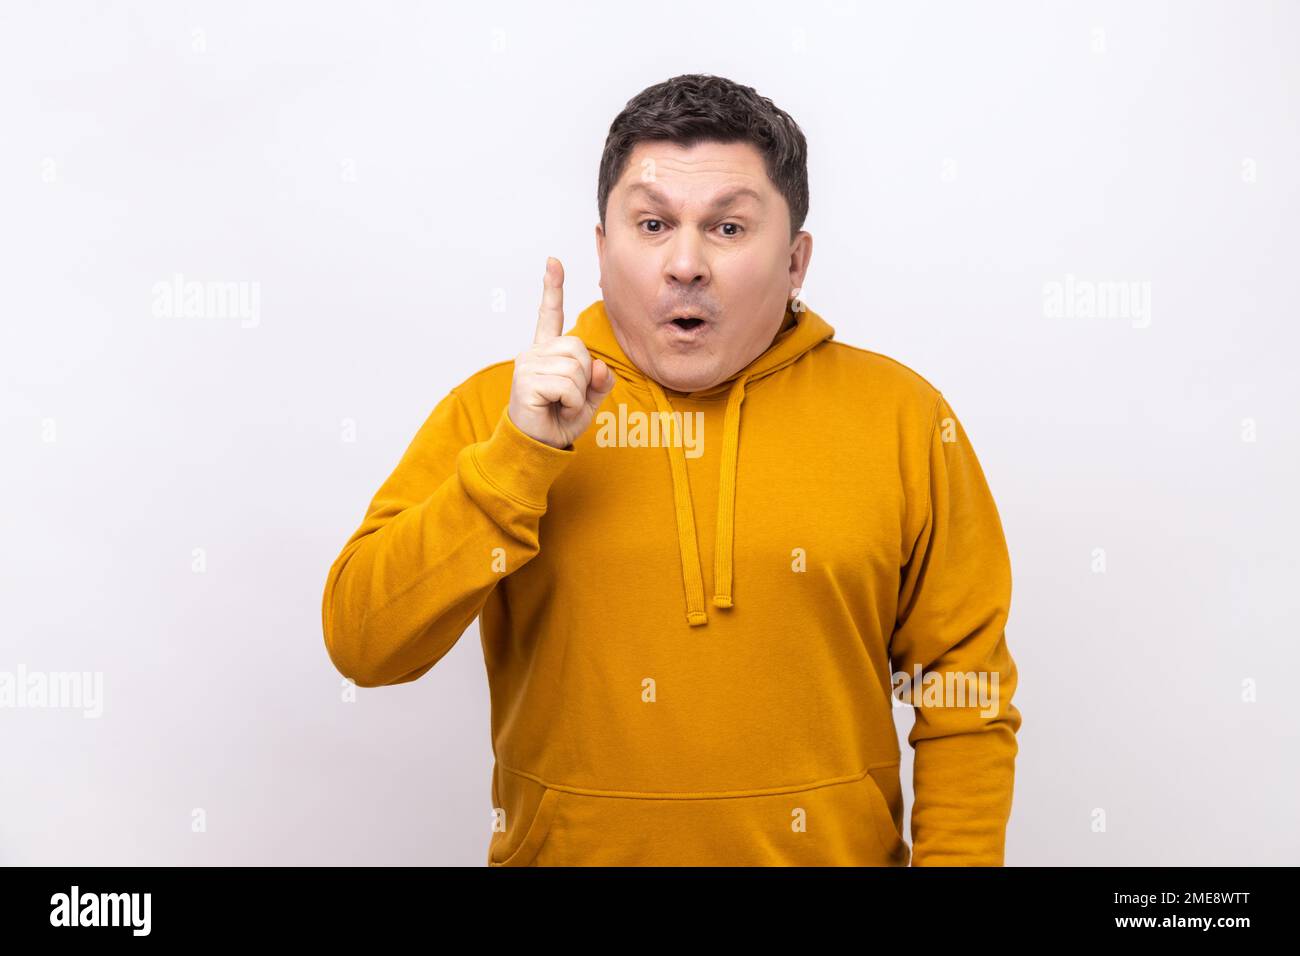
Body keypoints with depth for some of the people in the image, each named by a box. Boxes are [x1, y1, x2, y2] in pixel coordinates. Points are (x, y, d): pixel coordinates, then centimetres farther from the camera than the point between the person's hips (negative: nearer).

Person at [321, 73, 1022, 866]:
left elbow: (965, 699, -4)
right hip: (566, 847, 0)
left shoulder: (903, 417, -7)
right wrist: (516, 455, -22)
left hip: (832, 849, 0)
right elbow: (362, 646, -14)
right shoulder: (492, 411, -6)